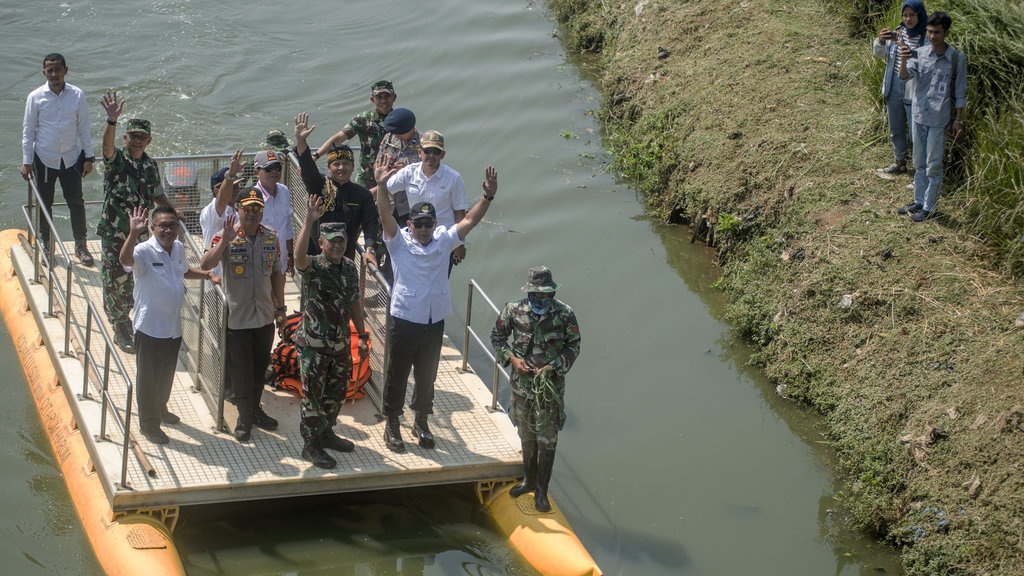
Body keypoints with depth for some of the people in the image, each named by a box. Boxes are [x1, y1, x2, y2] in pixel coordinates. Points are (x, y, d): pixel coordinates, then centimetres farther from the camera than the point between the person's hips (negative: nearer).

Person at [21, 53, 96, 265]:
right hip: (45, 158, -1)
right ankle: (46, 246, 24)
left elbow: (84, 128, 1)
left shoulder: (77, 95, -6)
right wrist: (26, 162, -3)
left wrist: (89, 157, 1)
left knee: (76, 202, 6)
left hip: (71, 158, 1)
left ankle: (80, 246, 19)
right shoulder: (35, 97, -8)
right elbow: (28, 130, -2)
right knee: (45, 204, 9)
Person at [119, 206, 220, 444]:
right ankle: (149, 423, 22)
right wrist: (133, 234, -57)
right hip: (150, 328, -7)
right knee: (148, 377, 8)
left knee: (167, 373, 25)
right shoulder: (145, 251, -21)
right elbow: (125, 259, -44)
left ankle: (160, 408, 47)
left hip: (173, 326, 7)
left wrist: (207, 275, 10)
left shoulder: (178, 248, 1)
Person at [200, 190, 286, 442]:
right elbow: (205, 264, -28)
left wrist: (280, 306, 10)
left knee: (260, 365, 17)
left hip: (265, 316, 4)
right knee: (240, 368, 5)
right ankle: (244, 417, 19)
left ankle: (255, 409, 35)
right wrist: (224, 241, -38)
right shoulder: (226, 237, -14)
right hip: (237, 316, -4)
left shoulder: (271, 238, 1)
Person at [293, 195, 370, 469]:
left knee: (336, 393, 18)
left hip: (340, 342, 6)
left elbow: (354, 303, 13)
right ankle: (310, 446, 12)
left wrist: (362, 336, 15)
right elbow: (299, 256, -39)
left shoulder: (350, 268, 4)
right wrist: (308, 222, -51)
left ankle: (326, 433, 37)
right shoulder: (312, 267, -15)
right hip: (313, 344, -6)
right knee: (313, 396, 2)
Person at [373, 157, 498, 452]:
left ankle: (421, 422, 33)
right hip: (404, 320, -3)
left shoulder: (444, 240, 3)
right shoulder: (399, 242, -7)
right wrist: (382, 186, -37)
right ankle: (392, 425, 21)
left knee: (427, 375, 16)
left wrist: (488, 196, -18)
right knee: (397, 375, 7)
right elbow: (386, 214, -21)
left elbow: (469, 221, -4)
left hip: (434, 323, 3)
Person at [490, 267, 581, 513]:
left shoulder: (564, 315, -12)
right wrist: (511, 358, -11)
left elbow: (574, 345, -2)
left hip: (550, 384, -2)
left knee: (547, 439, 0)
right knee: (527, 436, 17)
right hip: (522, 382, 2)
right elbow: (497, 337, 5)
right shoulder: (514, 311, -8)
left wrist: (554, 366, -15)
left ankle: (541, 491, 9)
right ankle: (530, 480, 35)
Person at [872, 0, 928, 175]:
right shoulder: (898, 32, 3)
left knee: (916, 133, -3)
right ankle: (899, 163, 36)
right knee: (896, 129, 20)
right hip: (894, 87, 6)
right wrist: (880, 41, -14)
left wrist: (903, 46, -35)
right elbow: (879, 53, 8)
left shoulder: (927, 38, -14)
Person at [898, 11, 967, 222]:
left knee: (933, 166, 1)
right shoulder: (920, 53, -3)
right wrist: (903, 61, -36)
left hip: (939, 119, -4)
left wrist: (958, 120, -3)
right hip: (919, 115, 4)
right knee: (919, 164, 16)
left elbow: (960, 93, -4)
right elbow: (905, 76, -16)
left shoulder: (957, 58, -10)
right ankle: (919, 201, 28)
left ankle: (928, 207, 11)